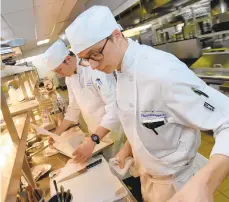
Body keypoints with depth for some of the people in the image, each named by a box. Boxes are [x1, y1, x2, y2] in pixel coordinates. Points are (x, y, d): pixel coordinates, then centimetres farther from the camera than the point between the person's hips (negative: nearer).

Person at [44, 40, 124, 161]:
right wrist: (57, 133, 3)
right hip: (95, 133, 7)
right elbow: (74, 108, 10)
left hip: (111, 130, -7)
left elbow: (114, 108, -32)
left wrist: (92, 141, -36)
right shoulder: (69, 78, 0)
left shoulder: (96, 70, -26)